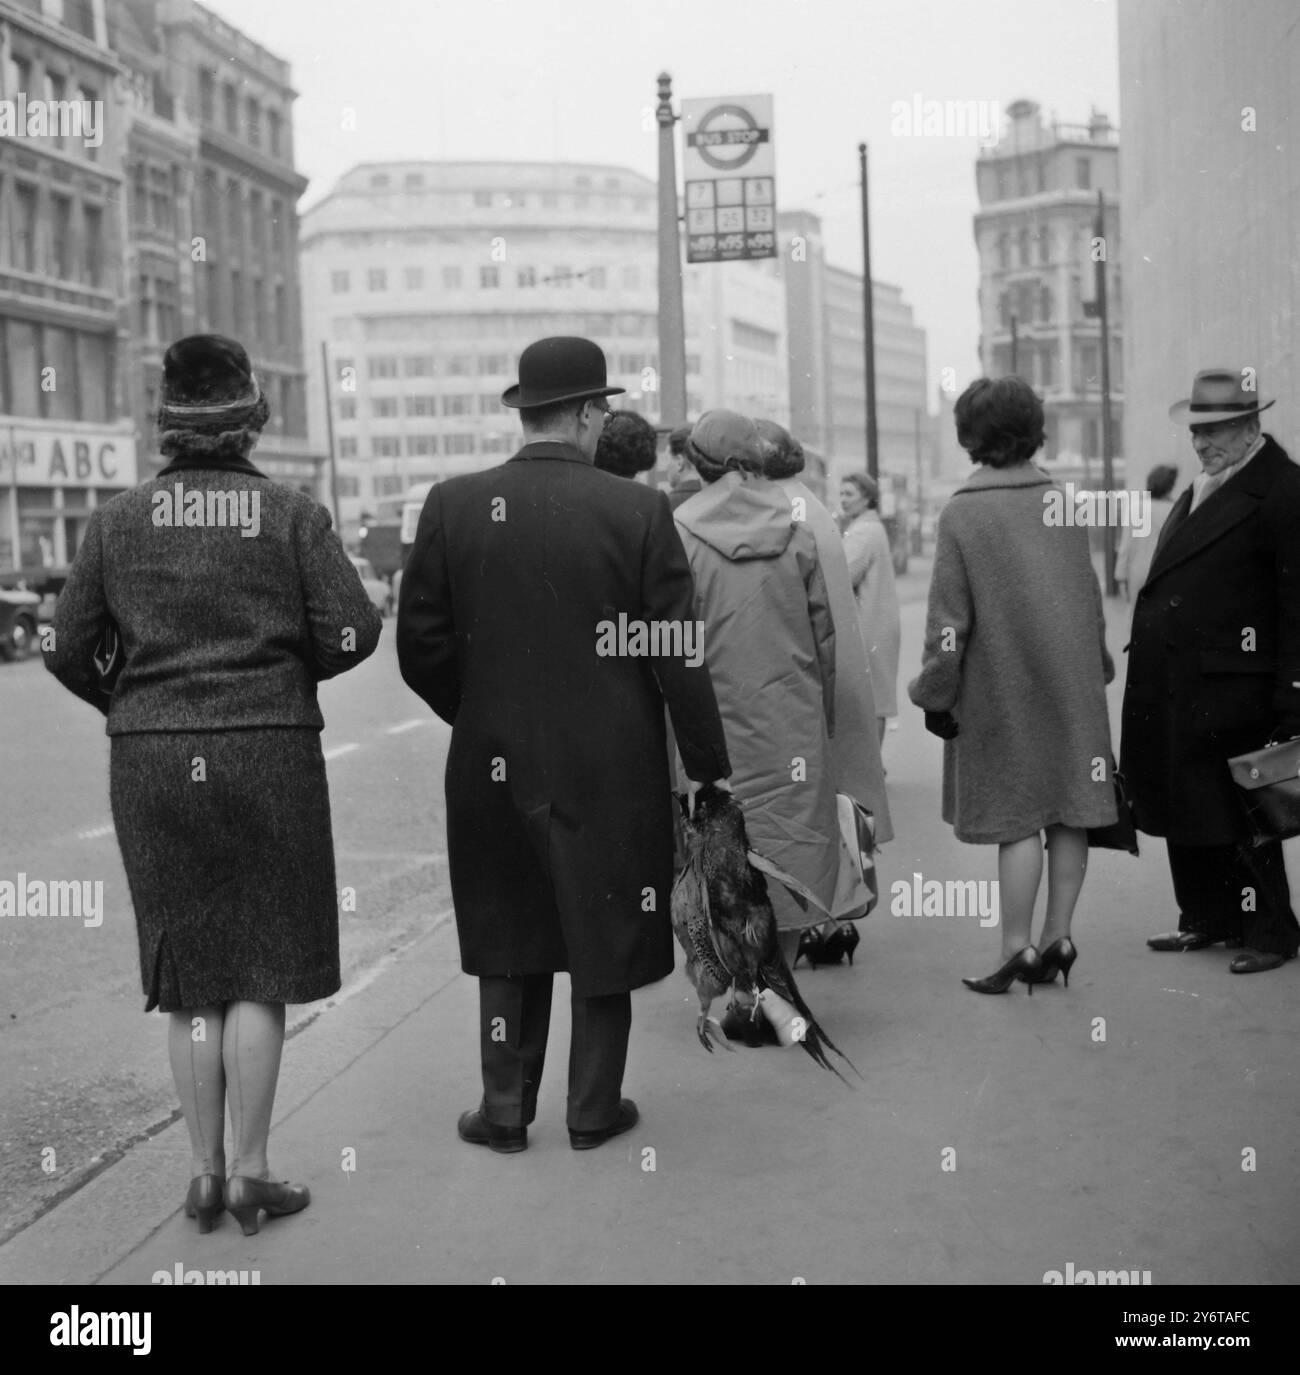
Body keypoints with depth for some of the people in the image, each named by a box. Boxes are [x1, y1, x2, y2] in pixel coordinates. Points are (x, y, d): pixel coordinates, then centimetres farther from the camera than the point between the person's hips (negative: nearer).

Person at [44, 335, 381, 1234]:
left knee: (191, 975, 13)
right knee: (260, 973, 7)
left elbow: (69, 649, 2)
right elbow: (354, 631, -9)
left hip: (151, 760, 3)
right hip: (268, 755, -2)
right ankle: (250, 1173, 8)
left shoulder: (118, 521, 2)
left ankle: (206, 1173, 17)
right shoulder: (293, 516, -4)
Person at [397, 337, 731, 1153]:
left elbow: (421, 647, -2)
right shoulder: (638, 511, -10)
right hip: (612, 770, -2)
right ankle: (594, 1110, 22)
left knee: (509, 938, 16)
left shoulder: (453, 506, -4)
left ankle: (506, 1110, 21)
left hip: (494, 762, 2)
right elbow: (678, 656, -9)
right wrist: (711, 764, 1)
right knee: (605, 935, 12)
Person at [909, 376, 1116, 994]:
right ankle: (1058, 938, 14)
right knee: (1069, 813, 8)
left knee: (1016, 819, 0)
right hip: (1073, 683, 4)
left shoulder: (961, 513, -9)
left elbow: (949, 617, -10)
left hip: (1001, 688, -4)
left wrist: (935, 693, -3)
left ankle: (1017, 949, 4)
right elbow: (1090, 593, 11)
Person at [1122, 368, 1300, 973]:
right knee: (1183, 807, 15)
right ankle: (1207, 918, 28)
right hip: (1172, 684, 9)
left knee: (1235, 813, -1)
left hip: (1228, 686, -8)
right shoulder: (1202, 485, 15)